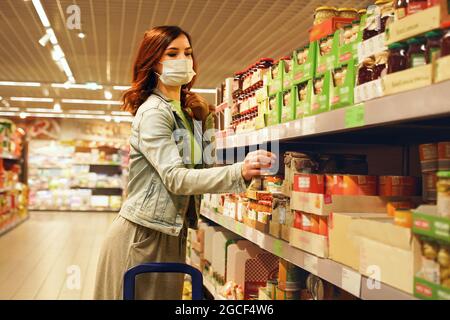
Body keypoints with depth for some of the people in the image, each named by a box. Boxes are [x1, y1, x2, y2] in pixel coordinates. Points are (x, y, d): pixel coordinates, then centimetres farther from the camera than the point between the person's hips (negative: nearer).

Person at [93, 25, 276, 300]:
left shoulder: (188, 112, 13)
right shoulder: (153, 112, -14)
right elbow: (176, 178, -25)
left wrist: (208, 121, 8)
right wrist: (238, 173, -36)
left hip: (172, 234, 8)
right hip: (142, 236, -8)